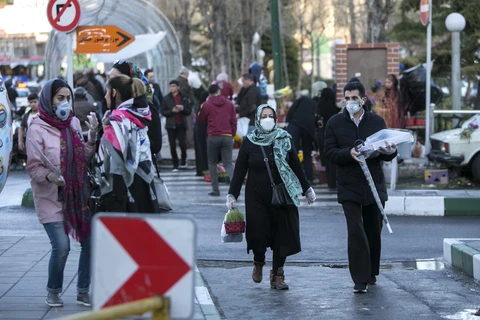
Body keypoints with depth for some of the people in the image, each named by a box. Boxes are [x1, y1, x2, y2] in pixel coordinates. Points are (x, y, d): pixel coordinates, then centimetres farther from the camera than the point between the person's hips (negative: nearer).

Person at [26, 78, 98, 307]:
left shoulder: (73, 123, 8)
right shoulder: (37, 129, -9)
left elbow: (85, 158, 11)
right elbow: (33, 167, -11)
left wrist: (92, 137, -3)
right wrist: (50, 176, -29)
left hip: (78, 195, 5)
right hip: (51, 198, -5)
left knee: (90, 241, 1)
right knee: (61, 246, -14)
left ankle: (83, 292, 17)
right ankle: (53, 292, 10)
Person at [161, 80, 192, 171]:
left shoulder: (184, 98, 4)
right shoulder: (166, 98, 4)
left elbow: (189, 111, 4)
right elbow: (162, 111, 0)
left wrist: (183, 109, -16)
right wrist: (172, 111, -14)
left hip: (181, 125, 0)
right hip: (171, 125, 0)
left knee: (182, 143, -6)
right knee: (172, 146, 0)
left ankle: (183, 160, 21)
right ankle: (175, 165, 9)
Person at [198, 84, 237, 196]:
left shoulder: (206, 105, 0)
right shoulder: (229, 104, 8)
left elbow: (201, 119, 13)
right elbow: (234, 121, 9)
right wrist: (233, 134, 18)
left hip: (213, 137, -2)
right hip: (227, 137, 2)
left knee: (212, 163, 11)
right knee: (228, 163, 2)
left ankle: (215, 189, 6)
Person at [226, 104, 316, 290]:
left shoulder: (284, 140, 3)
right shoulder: (249, 142, 1)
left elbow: (296, 167, 11)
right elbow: (239, 170, 4)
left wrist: (306, 189, 15)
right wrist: (232, 195, 0)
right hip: (257, 197, -1)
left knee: (282, 236, -3)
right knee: (258, 233, -7)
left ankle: (277, 275, 9)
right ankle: (258, 263, 25)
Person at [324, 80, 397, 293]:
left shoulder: (377, 121, 6)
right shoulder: (335, 123, 2)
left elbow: (386, 153, 8)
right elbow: (330, 152, -4)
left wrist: (391, 152, -17)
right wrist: (349, 153, -23)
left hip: (374, 185, 2)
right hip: (349, 186, -2)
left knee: (373, 231, 11)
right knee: (356, 232, -12)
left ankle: (371, 272, 29)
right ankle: (360, 279, -11)